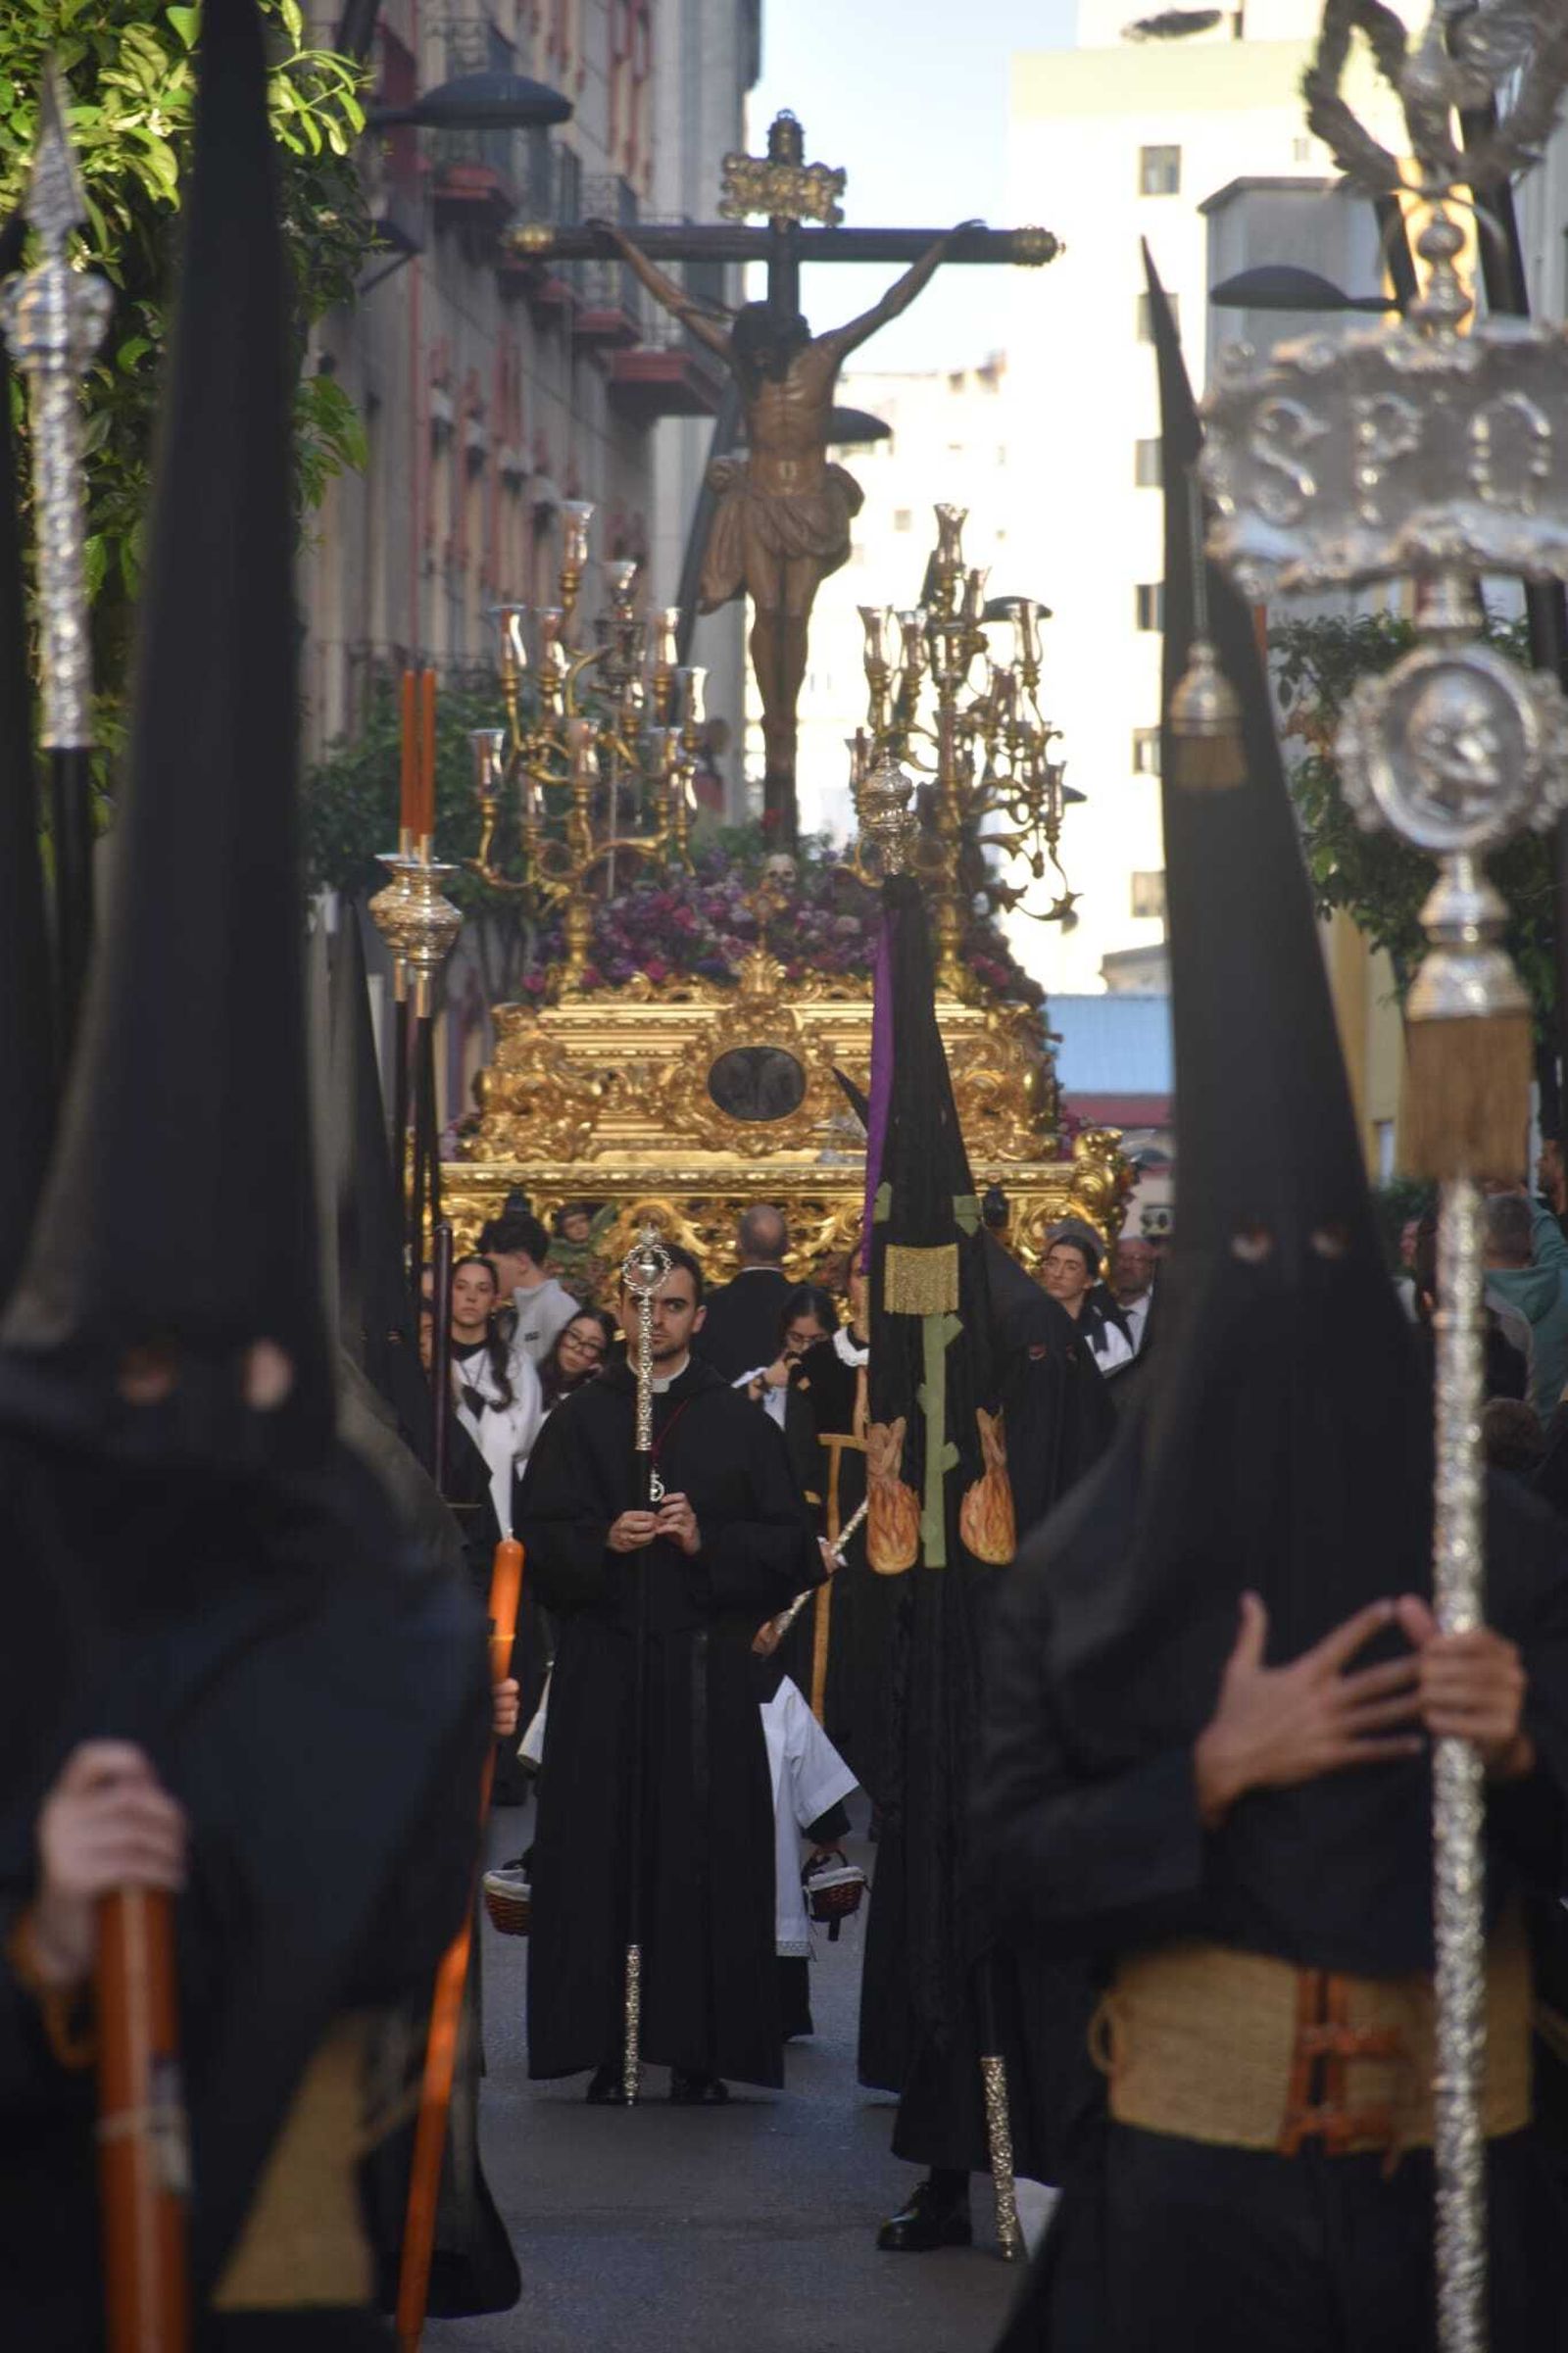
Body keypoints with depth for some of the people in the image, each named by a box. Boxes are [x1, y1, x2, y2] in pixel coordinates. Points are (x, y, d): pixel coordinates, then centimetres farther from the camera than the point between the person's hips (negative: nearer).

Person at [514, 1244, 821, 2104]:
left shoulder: (741, 1423, 9)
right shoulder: (578, 1420, 10)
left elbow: (789, 1544, 4)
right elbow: (538, 1535, 3)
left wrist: (706, 1541, -11)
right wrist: (603, 1540, -15)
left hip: (706, 1668, 0)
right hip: (602, 1668, 1)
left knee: (705, 1854, -4)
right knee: (601, 1854, -3)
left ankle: (698, 2050, -1)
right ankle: (606, 2048, 1)